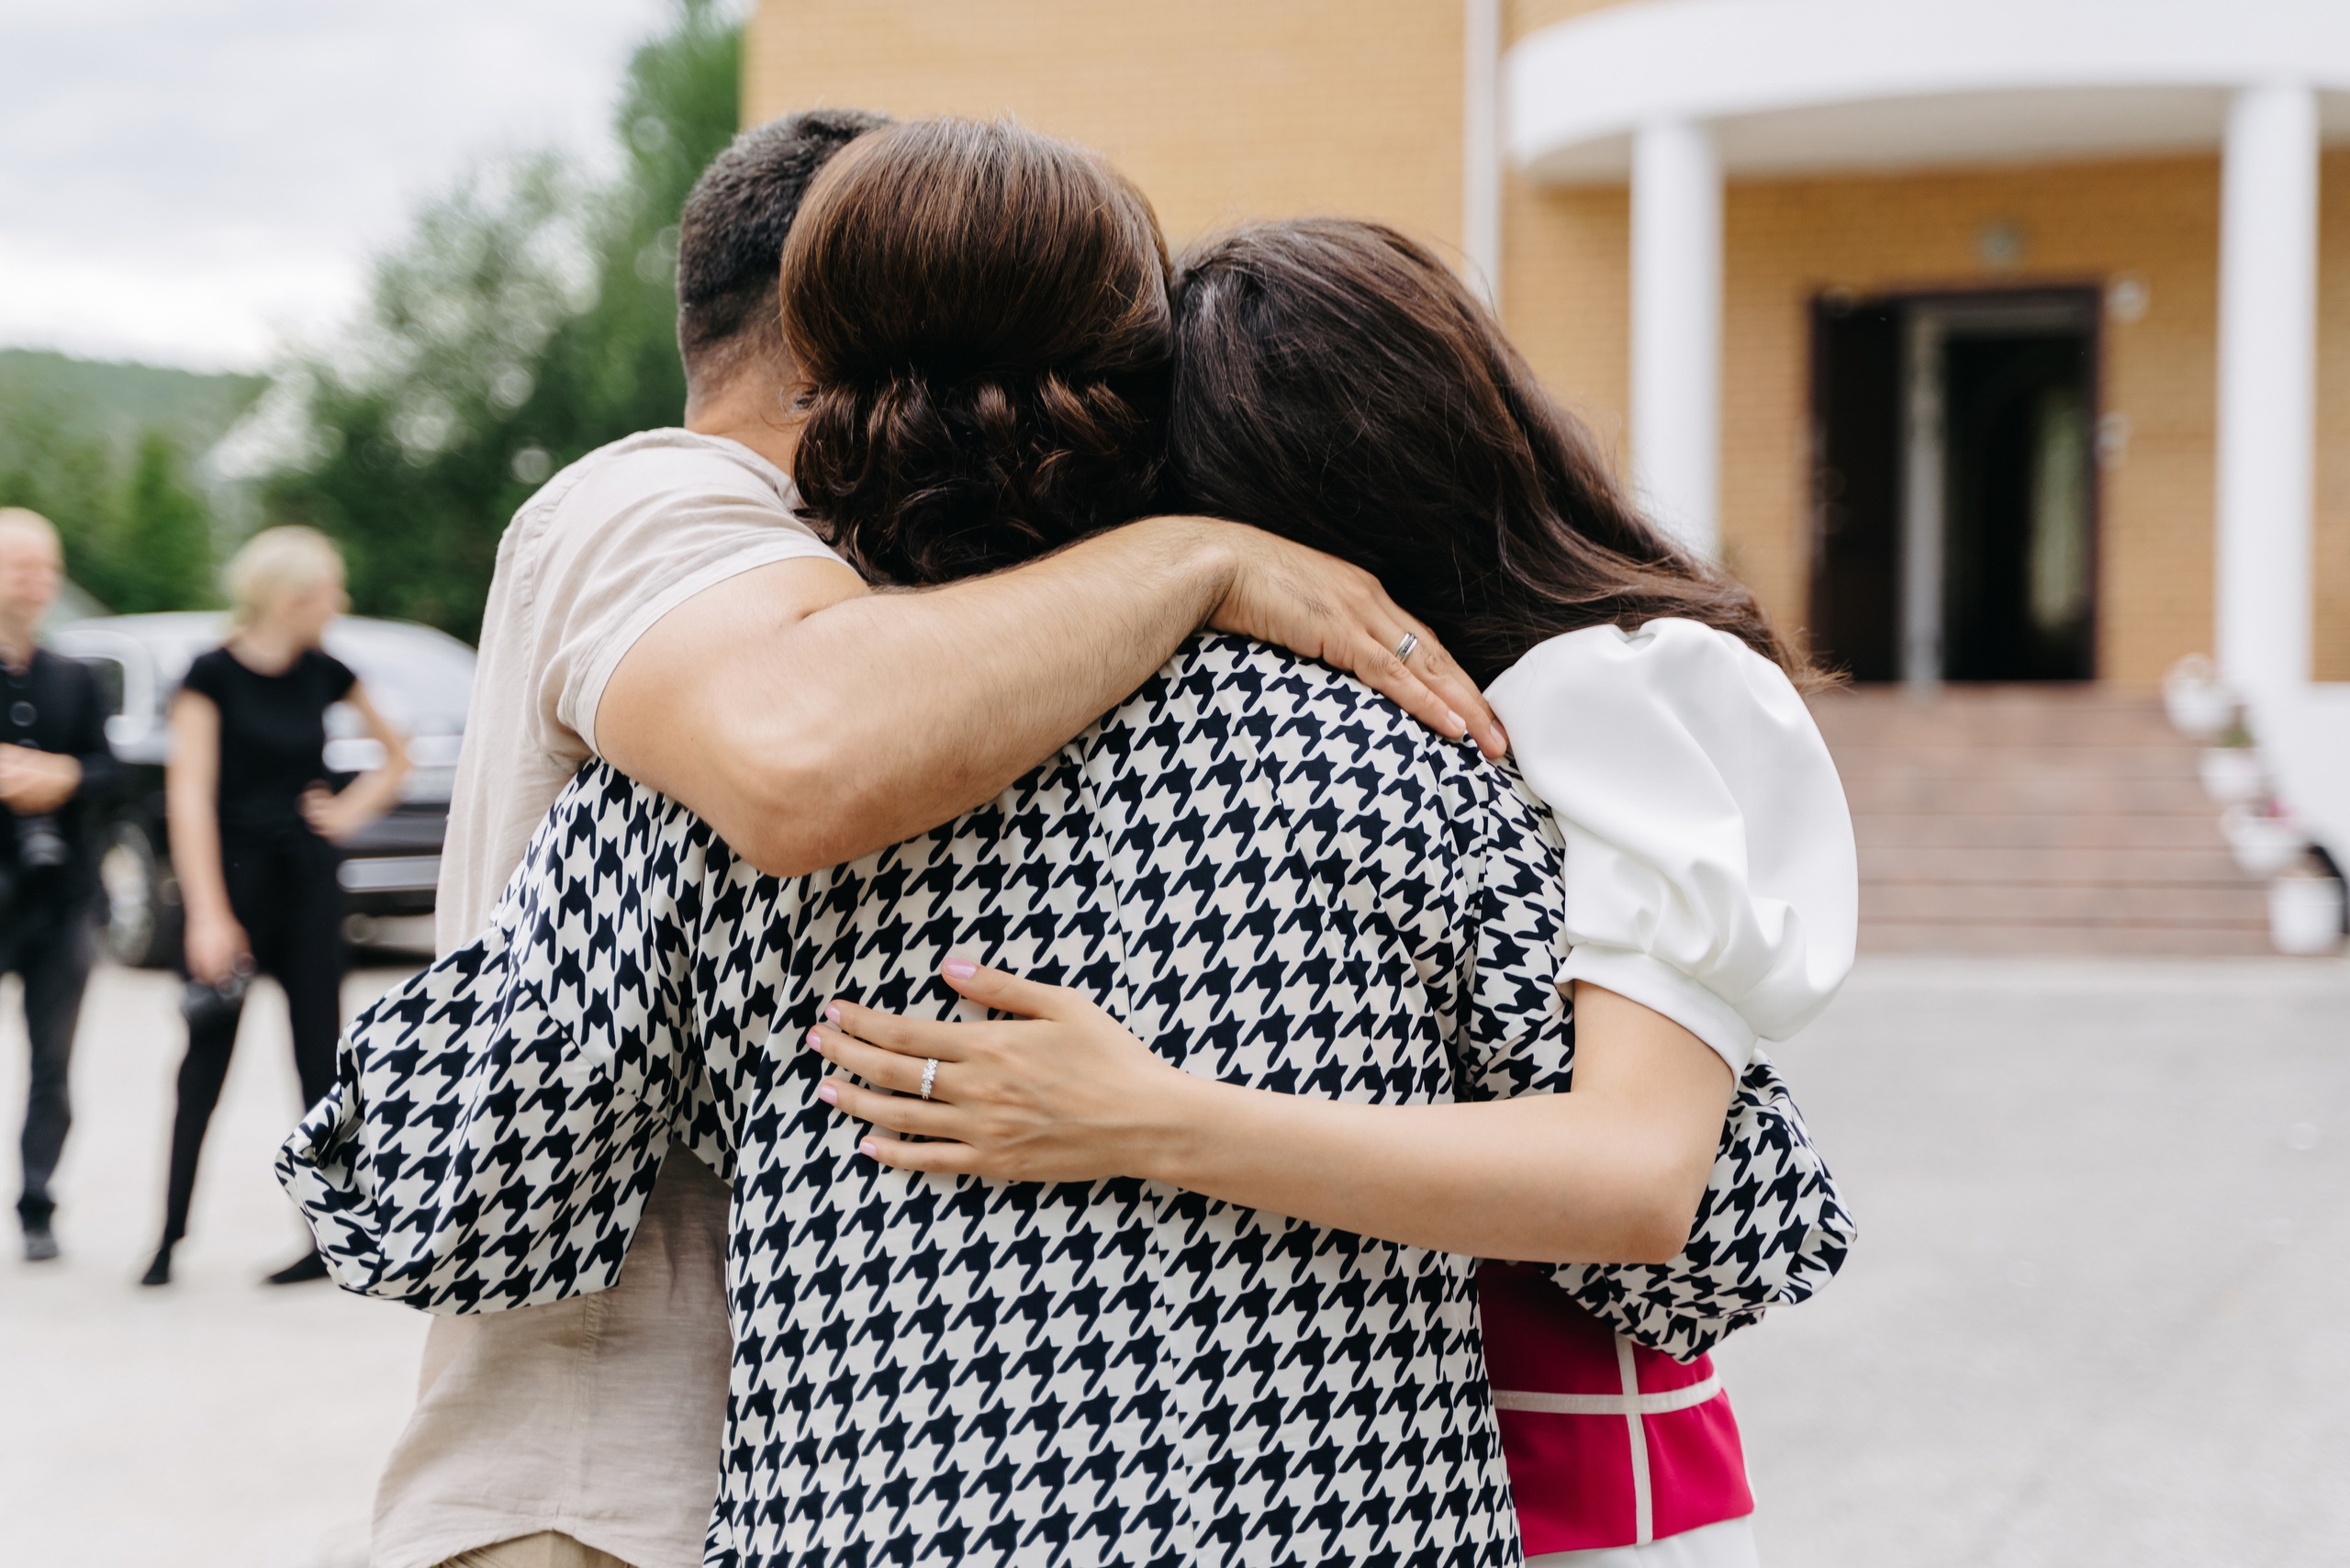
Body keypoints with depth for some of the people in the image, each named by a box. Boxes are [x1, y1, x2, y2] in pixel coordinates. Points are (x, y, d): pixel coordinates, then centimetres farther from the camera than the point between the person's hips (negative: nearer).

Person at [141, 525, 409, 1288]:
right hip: (233, 875, -4)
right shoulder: (213, 676, -8)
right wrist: (208, 915, -19)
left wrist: (347, 814, 6)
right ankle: (169, 1235, 8)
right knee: (208, 1057, -1)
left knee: (321, 1054, 2)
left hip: (308, 880, 4)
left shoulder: (325, 675, 6)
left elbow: (396, 756, 22)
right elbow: (190, 796, -13)